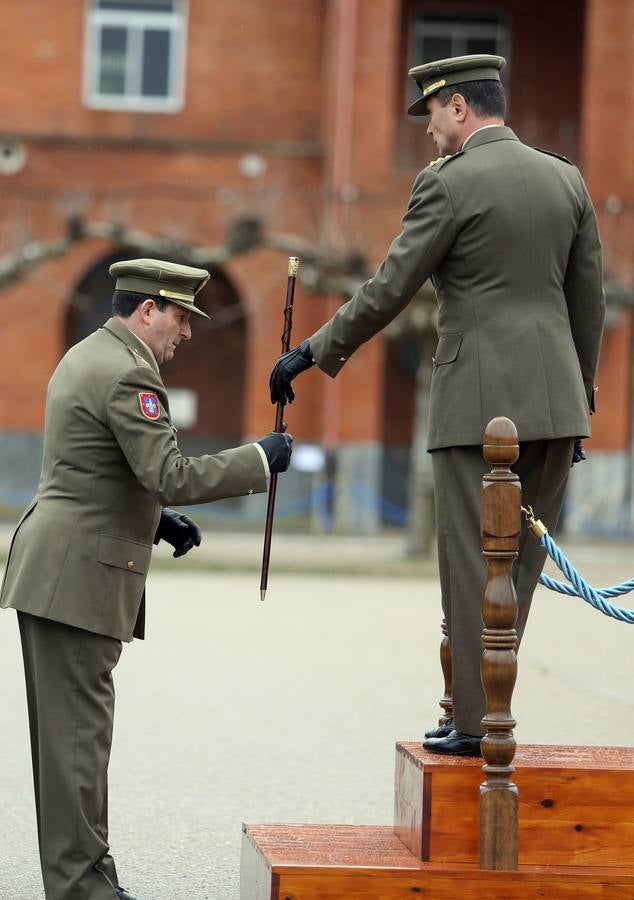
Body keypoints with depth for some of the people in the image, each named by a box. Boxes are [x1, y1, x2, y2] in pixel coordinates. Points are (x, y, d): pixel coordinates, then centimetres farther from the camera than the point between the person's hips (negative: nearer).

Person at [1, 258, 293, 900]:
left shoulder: (86, 357, 17)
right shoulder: (127, 375, -15)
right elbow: (171, 477, -21)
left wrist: (156, 519, 18)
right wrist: (258, 459, -12)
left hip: (52, 572, 10)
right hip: (77, 576, -10)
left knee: (71, 730, 12)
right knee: (78, 732, -7)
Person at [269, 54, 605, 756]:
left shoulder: (449, 184, -7)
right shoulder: (566, 180, 10)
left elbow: (388, 291, -8)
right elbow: (587, 305, 13)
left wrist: (314, 353, 3)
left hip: (479, 402, -6)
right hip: (554, 405, 6)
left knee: (472, 563, 0)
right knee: (521, 562, 10)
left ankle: (475, 721, 1)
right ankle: (480, 710, 13)